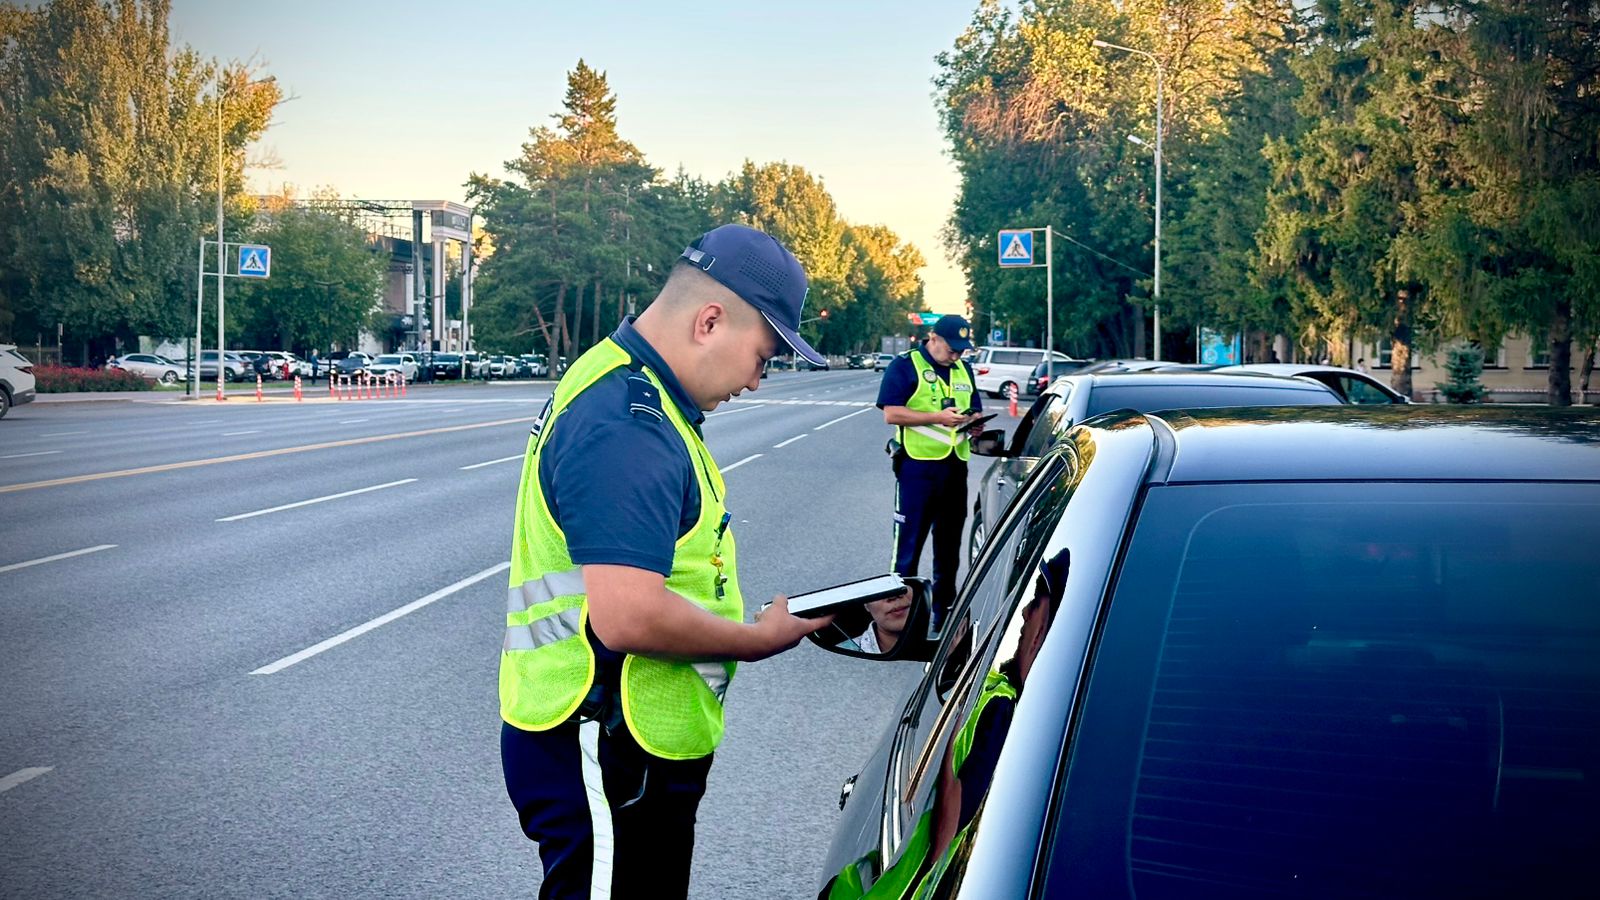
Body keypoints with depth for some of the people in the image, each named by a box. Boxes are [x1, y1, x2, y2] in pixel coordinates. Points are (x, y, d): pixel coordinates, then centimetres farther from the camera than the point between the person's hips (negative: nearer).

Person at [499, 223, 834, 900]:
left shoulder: (621, 385, 12)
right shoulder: (627, 428, -23)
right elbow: (627, 616, -31)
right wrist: (761, 638, -16)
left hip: (629, 746, 11)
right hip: (602, 761, -10)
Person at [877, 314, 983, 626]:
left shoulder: (964, 369, 14)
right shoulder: (905, 365, -6)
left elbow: (975, 410, 21)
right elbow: (891, 413, -13)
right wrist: (938, 417, -21)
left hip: (955, 466, 6)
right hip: (918, 465, -6)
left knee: (949, 544, 13)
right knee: (909, 544, -1)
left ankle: (943, 611, 23)